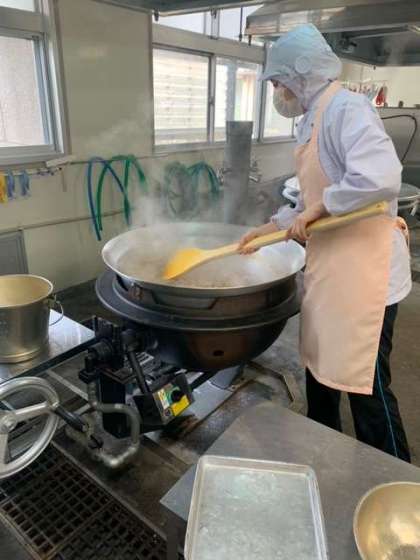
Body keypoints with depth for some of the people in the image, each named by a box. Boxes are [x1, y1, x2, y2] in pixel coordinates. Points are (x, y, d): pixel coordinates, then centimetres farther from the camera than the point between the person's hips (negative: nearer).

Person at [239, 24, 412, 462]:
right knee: (321, 370, 21)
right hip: (328, 266, 10)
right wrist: (267, 229, 12)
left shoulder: (346, 108, -14)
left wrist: (316, 210, -21)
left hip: (363, 269, -10)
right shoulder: (314, 119, 16)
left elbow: (381, 178, -31)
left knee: (367, 388, 2)